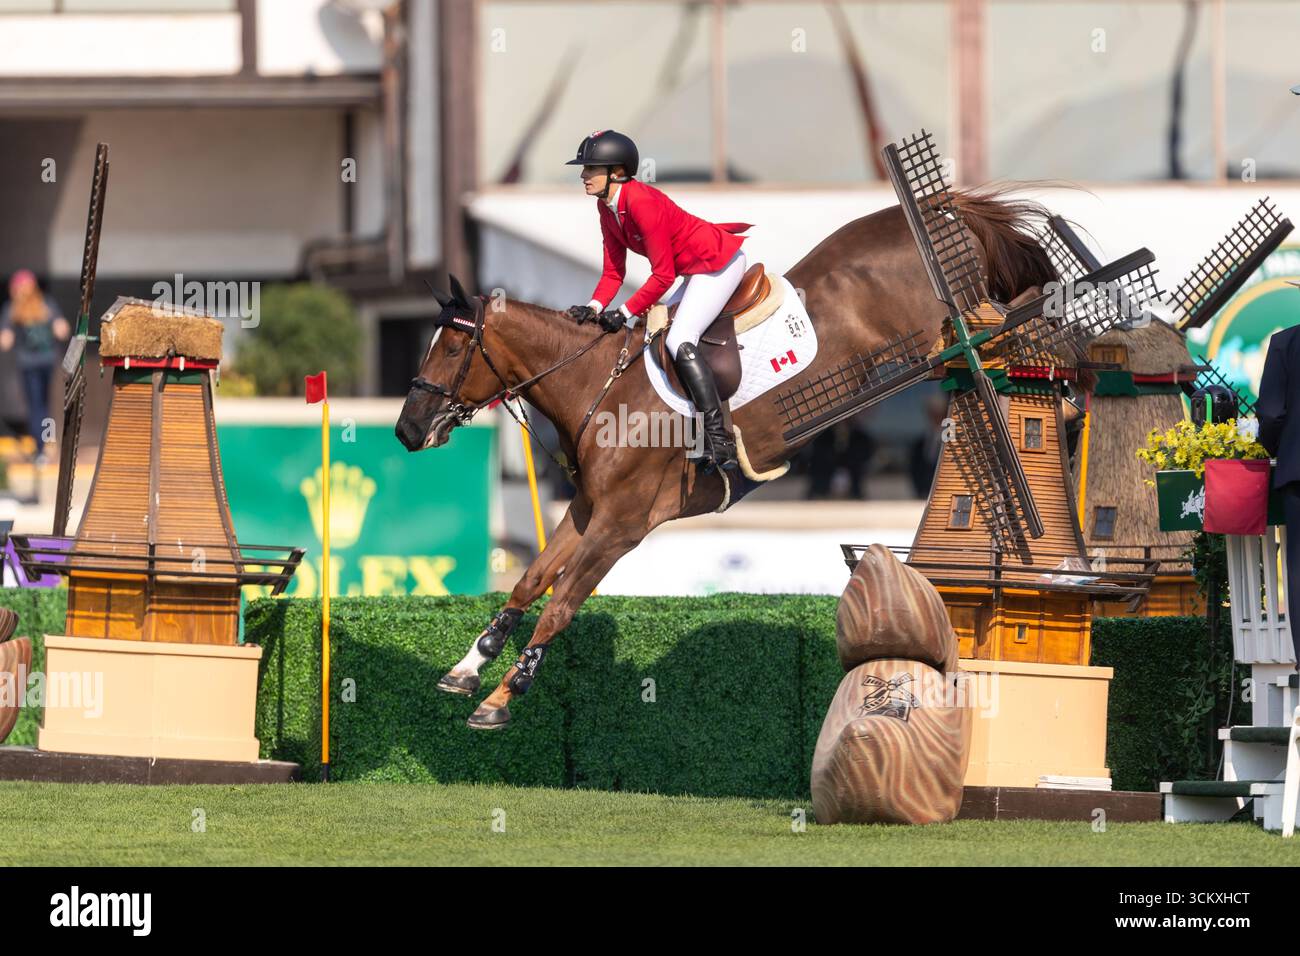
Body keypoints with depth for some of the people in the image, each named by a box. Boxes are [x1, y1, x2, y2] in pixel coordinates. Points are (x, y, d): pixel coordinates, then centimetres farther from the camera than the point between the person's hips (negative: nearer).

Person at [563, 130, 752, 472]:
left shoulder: (641, 202, -28)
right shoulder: (607, 207, 2)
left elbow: (663, 275, -25)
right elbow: (613, 272, 5)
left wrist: (626, 314, -24)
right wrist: (595, 308, -13)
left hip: (719, 262, -11)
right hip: (698, 270, 11)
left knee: (680, 341, -21)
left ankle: (720, 440, -23)